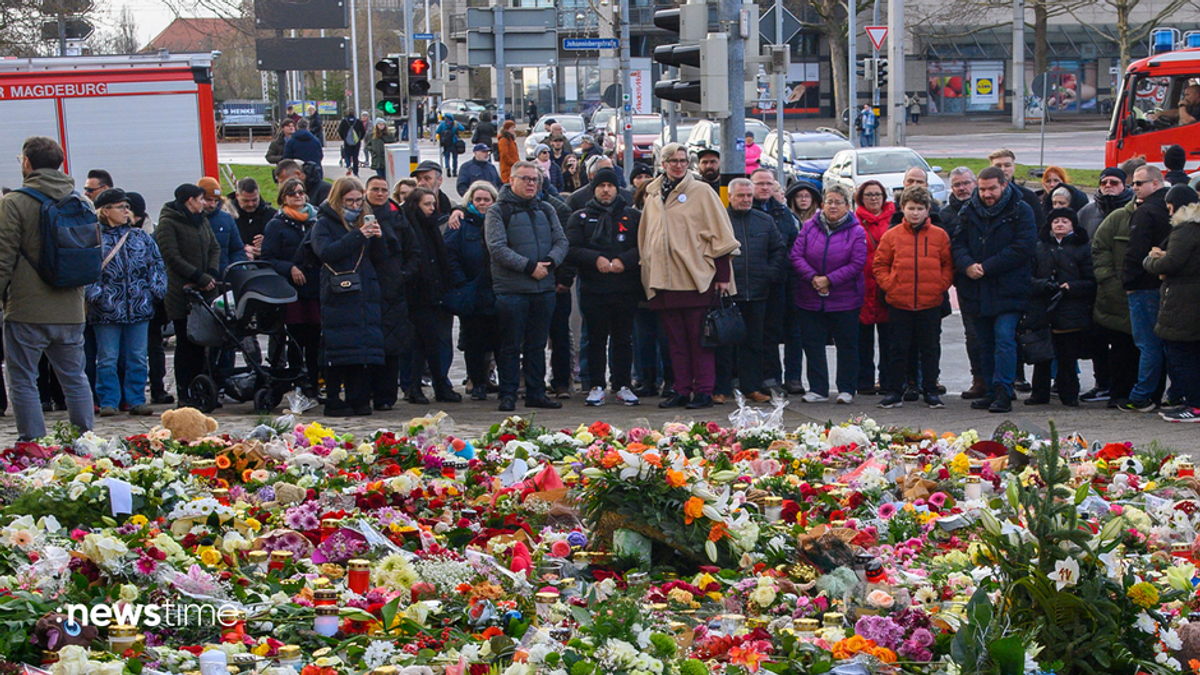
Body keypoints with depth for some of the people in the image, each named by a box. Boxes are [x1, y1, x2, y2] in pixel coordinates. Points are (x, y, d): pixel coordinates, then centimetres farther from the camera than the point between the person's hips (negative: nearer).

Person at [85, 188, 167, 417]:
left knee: (138, 358, 7)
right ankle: (108, 402, 8)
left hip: (139, 308, 3)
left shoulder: (141, 237, 12)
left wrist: (157, 289, 1)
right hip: (107, 310, -3)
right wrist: (95, 295, -15)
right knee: (107, 360, 1)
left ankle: (136, 400, 14)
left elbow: (157, 263, 14)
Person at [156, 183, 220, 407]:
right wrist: (201, 278, -15)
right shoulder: (168, 223, -5)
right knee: (185, 343, -4)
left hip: (203, 292, 6)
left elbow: (215, 248, 16)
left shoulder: (201, 220, 18)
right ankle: (183, 394, 0)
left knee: (200, 342, 5)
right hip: (180, 294, -6)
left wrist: (211, 275, -3)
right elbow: (172, 257, -12)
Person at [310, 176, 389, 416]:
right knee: (338, 351, -5)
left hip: (364, 296, 5)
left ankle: (358, 399, 9)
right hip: (337, 296, -5)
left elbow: (380, 259, 14)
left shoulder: (364, 221, 17)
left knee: (362, 349, 3)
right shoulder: (324, 223, 2)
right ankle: (333, 402, 1)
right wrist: (357, 236, -20)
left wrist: (378, 238, -6)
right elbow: (325, 252, -16)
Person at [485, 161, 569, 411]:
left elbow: (561, 241, 9)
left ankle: (536, 393, 16)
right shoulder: (498, 212, -1)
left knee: (537, 345, 10)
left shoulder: (546, 210, 15)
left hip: (544, 288, 5)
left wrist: (549, 262, -11)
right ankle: (508, 394, 6)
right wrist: (529, 266, -18)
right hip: (511, 289, -5)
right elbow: (497, 248, -12)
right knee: (511, 346, -1)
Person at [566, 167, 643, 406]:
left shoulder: (633, 216, 10)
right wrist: (596, 259, -17)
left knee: (623, 340, 5)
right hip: (592, 290, 0)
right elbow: (571, 250, -3)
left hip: (626, 290, 0)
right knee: (596, 339, 4)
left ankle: (623, 386, 11)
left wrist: (624, 260, -14)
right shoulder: (581, 218, 9)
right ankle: (596, 387, 10)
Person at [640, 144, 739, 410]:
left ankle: (703, 391, 3)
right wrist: (647, 273, 15)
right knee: (676, 339, 8)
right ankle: (681, 390, 14)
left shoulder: (701, 192, 0)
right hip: (664, 278, 4)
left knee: (699, 337, -2)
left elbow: (719, 235, -2)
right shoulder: (653, 196, 14)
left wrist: (723, 275, -7)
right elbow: (645, 238, 21)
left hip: (696, 277, -4)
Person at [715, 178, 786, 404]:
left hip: (757, 293, 4)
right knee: (724, 343, -1)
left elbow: (780, 249, 18)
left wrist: (771, 274, 6)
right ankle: (721, 389, 5)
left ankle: (751, 387, 16)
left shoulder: (765, 221, 12)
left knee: (753, 343, 9)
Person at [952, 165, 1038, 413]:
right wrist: (967, 265, -16)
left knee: (1004, 339, -14)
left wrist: (986, 268, -15)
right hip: (976, 290, 5)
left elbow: (1024, 247, -12)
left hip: (1008, 290, -5)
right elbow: (957, 243, 7)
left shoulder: (1020, 211, -3)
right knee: (985, 344, 10)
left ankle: (1003, 394, -13)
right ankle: (993, 392, 18)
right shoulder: (968, 212, 11)